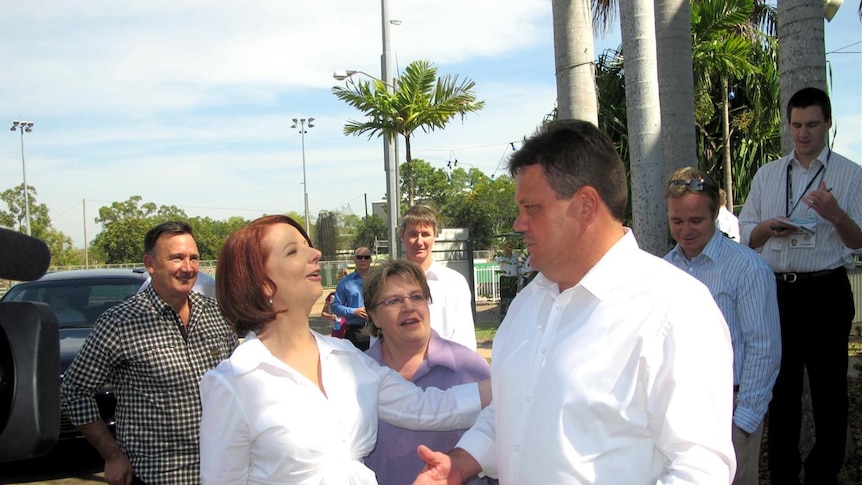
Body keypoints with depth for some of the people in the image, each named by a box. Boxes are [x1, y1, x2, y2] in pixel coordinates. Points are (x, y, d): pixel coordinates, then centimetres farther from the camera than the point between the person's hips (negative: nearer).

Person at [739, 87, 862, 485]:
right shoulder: (766, 175, 12)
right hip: (776, 290, 4)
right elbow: (745, 234, 12)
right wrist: (769, 227, -8)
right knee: (780, 387, 12)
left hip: (825, 292, -3)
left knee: (829, 390, 5)